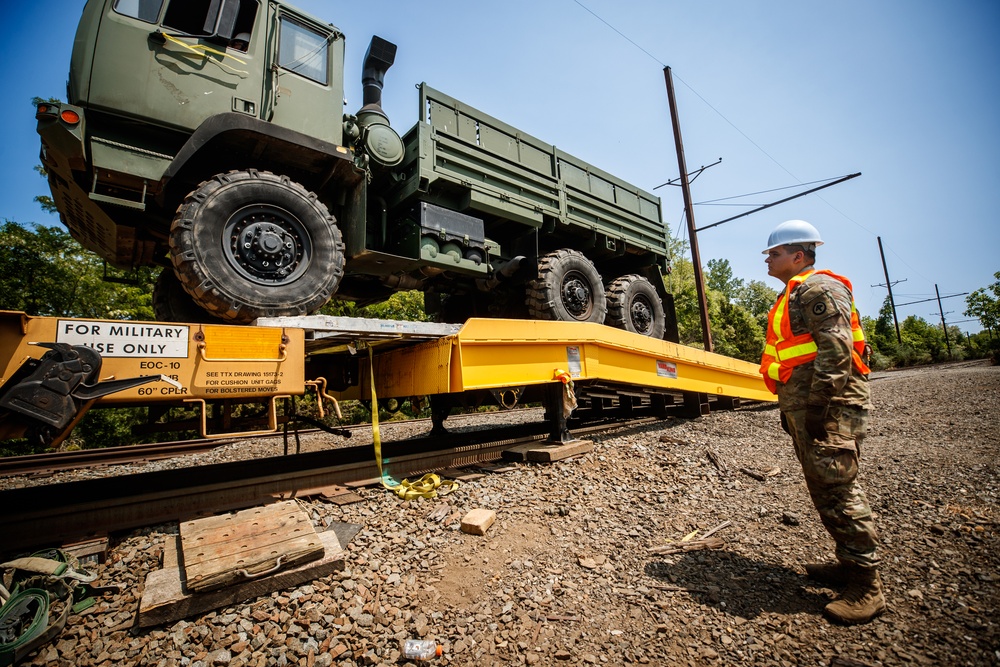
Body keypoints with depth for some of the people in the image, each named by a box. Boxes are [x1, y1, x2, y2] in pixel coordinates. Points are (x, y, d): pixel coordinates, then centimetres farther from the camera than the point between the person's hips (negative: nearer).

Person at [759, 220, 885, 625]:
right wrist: (790, 406, 23)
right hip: (805, 406, 10)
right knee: (823, 490, 15)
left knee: (838, 489, -6)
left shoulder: (819, 288, -9)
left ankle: (867, 587, 5)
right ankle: (849, 564, 27)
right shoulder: (794, 296, 22)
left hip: (829, 406, -10)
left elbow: (836, 348, -20)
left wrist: (818, 403, -24)